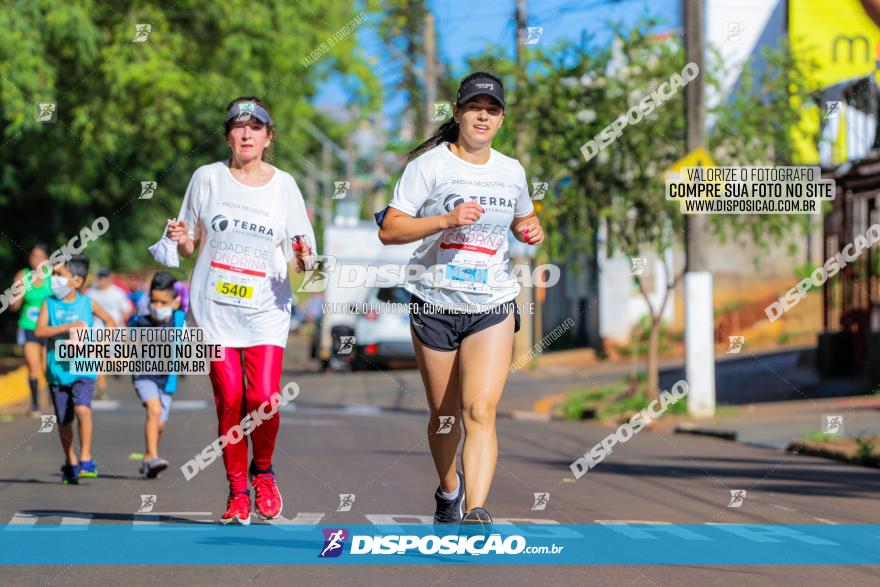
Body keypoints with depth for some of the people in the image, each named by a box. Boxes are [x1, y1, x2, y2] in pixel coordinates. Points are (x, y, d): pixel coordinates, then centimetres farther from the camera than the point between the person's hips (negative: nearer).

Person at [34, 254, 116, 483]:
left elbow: (110, 322, 15)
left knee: (82, 409, -23)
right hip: (57, 369, 2)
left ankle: (86, 461, -16)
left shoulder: (87, 303, 0)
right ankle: (70, 464, 29)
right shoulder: (50, 303, 0)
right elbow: (40, 331, -13)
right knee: (64, 420, 10)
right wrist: (68, 327, -24)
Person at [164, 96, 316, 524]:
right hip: (214, 307, 0)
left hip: (265, 309, 0)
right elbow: (191, 246, 12)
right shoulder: (207, 178, 6)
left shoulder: (284, 185, 6)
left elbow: (298, 258, 8)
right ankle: (237, 488, 9)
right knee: (229, 400, -7)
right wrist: (181, 241, -11)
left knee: (263, 398, -14)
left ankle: (262, 471, 14)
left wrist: (303, 258, -15)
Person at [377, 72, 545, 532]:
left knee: (480, 411, -16)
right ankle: (448, 492, 36)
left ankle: (476, 512, -24)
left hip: (492, 307, 1)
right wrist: (446, 220, -21)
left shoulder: (512, 171, 8)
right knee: (444, 416, 10)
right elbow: (389, 230, -9)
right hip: (434, 306, -1)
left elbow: (521, 219, 28)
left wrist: (531, 231, 4)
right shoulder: (430, 164, -4)